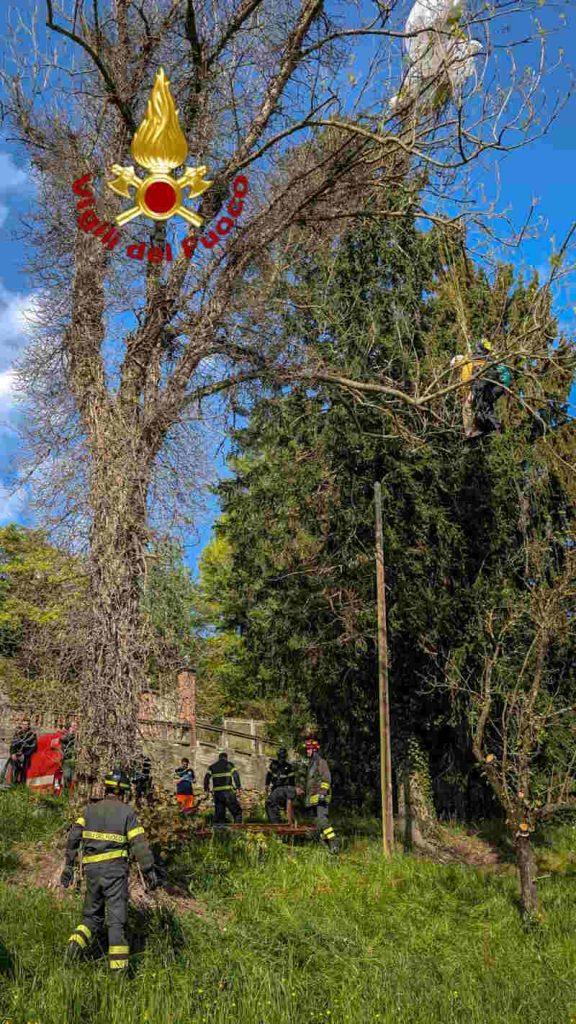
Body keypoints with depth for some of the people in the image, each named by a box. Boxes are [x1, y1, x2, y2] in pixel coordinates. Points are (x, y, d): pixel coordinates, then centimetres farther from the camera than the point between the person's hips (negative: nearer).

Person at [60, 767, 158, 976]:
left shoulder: (90, 810, 11)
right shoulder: (127, 811, 0)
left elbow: (73, 836, 4)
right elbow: (139, 843, -6)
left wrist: (69, 865, 9)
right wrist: (149, 871, -3)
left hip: (91, 868, 3)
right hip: (115, 868, -3)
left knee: (92, 914, 20)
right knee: (116, 919, 3)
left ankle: (77, 941, -5)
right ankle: (118, 967, 0)